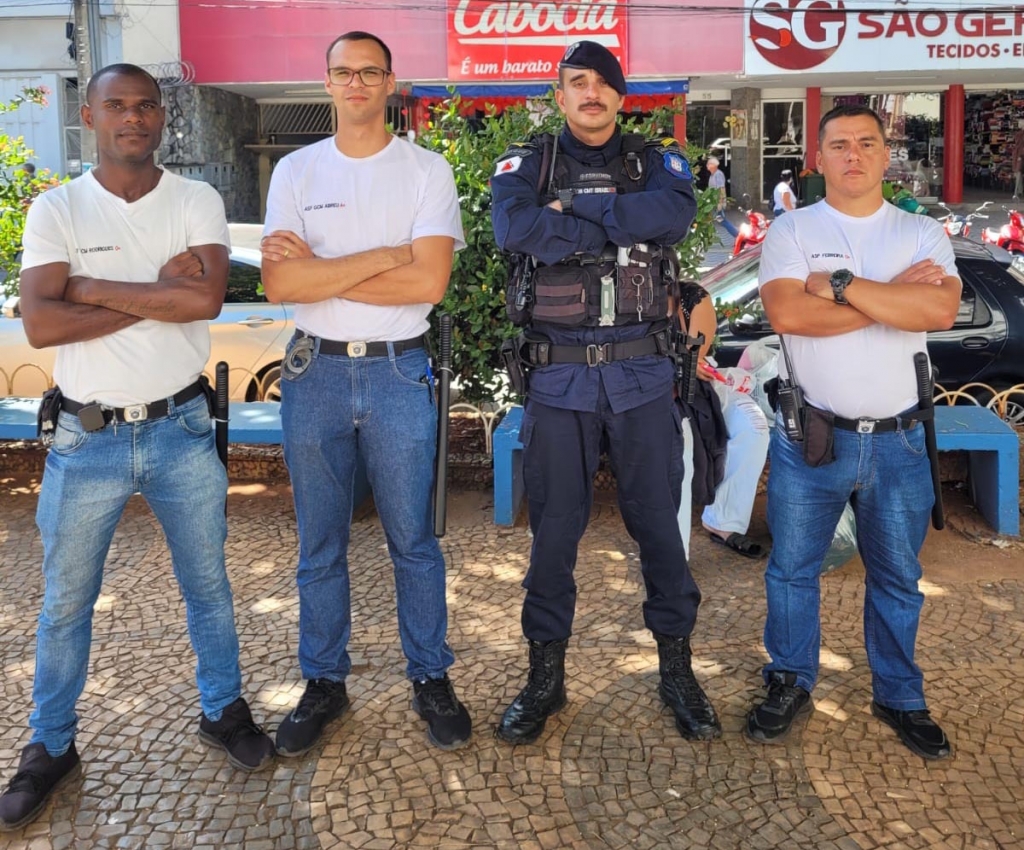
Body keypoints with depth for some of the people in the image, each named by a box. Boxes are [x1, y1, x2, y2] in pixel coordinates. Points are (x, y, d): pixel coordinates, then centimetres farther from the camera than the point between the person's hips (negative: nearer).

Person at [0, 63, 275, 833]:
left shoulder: (198, 202, -2)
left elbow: (207, 298, -19)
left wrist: (91, 286, -15)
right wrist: (161, 293, -17)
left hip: (181, 430, 0)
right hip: (87, 439, 0)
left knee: (208, 584, 14)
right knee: (66, 602, 12)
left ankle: (224, 711, 35)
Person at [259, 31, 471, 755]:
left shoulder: (427, 171, 0)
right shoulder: (296, 171, 5)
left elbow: (429, 282, -13)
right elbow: (279, 283, -8)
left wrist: (319, 270, -10)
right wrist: (382, 256, -14)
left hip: (398, 372, -2)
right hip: (315, 371, 2)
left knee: (414, 541, 7)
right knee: (320, 546, 11)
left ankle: (431, 678, 23)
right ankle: (324, 683, 26)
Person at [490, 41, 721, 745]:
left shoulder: (657, 160, 8)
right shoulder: (528, 163, 6)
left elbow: (677, 213, -16)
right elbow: (515, 229, -16)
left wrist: (575, 208, -15)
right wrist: (622, 223, -12)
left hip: (642, 374, 1)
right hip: (558, 376, 0)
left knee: (659, 522, 8)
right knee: (554, 529, 7)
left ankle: (677, 668, 24)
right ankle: (546, 674, 22)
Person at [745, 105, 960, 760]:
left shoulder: (923, 234, 3)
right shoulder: (792, 231, -1)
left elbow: (941, 310, -17)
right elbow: (786, 313, -19)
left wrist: (840, 284, -19)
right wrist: (893, 296, -15)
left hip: (897, 441, 1)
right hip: (810, 436, -1)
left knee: (898, 579, 14)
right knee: (793, 570, 10)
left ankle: (900, 696, 32)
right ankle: (791, 684, 29)